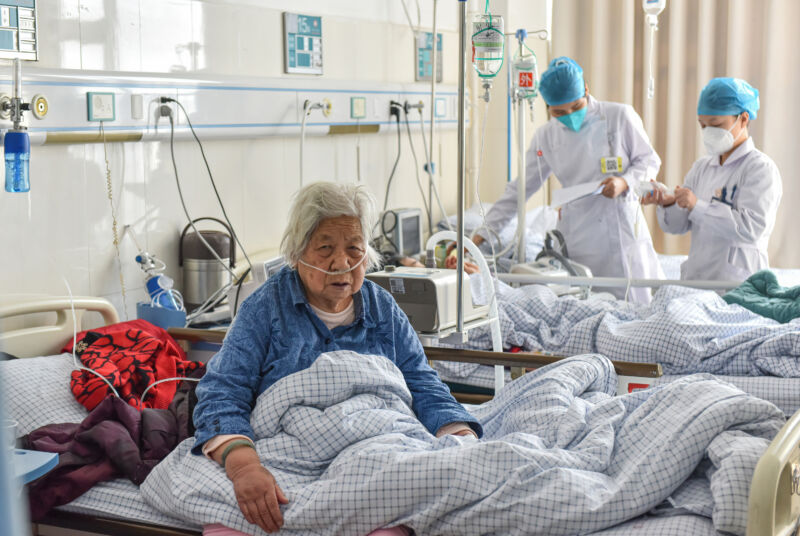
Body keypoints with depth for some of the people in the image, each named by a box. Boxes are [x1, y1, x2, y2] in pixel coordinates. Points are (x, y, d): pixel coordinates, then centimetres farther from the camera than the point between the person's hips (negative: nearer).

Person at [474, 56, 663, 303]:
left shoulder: (619, 116, -2)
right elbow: (521, 188, 12)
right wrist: (482, 233, 8)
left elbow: (649, 160, 7)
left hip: (622, 227, -2)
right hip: (578, 238, 2)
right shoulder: (546, 136, 6)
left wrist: (625, 182, -15)